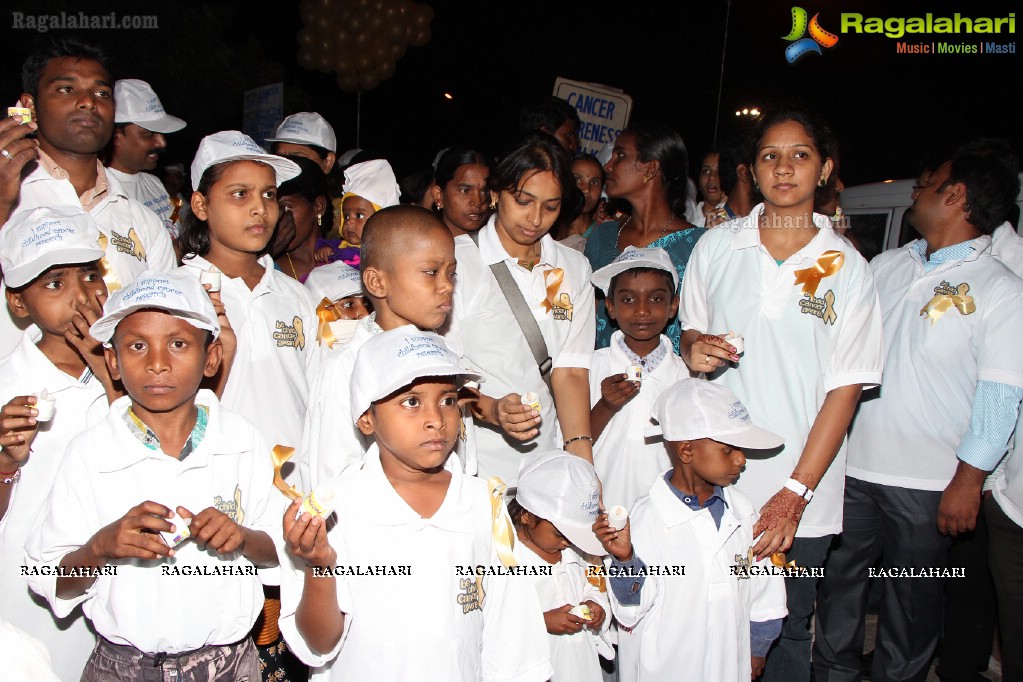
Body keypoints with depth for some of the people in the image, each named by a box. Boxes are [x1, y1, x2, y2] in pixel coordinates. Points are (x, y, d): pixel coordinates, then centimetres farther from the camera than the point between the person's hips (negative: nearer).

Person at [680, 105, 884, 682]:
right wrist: (694, 347, -10)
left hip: (801, 497, -1)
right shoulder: (716, 247, 4)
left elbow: (845, 386, -5)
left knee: (786, 633, 11)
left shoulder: (848, 268, -2)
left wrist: (796, 492, -12)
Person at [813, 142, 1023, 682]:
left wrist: (967, 482, -10)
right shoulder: (886, 265, 7)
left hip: (927, 483, -4)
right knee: (839, 577, 16)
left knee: (913, 597, 13)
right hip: (849, 463, 4)